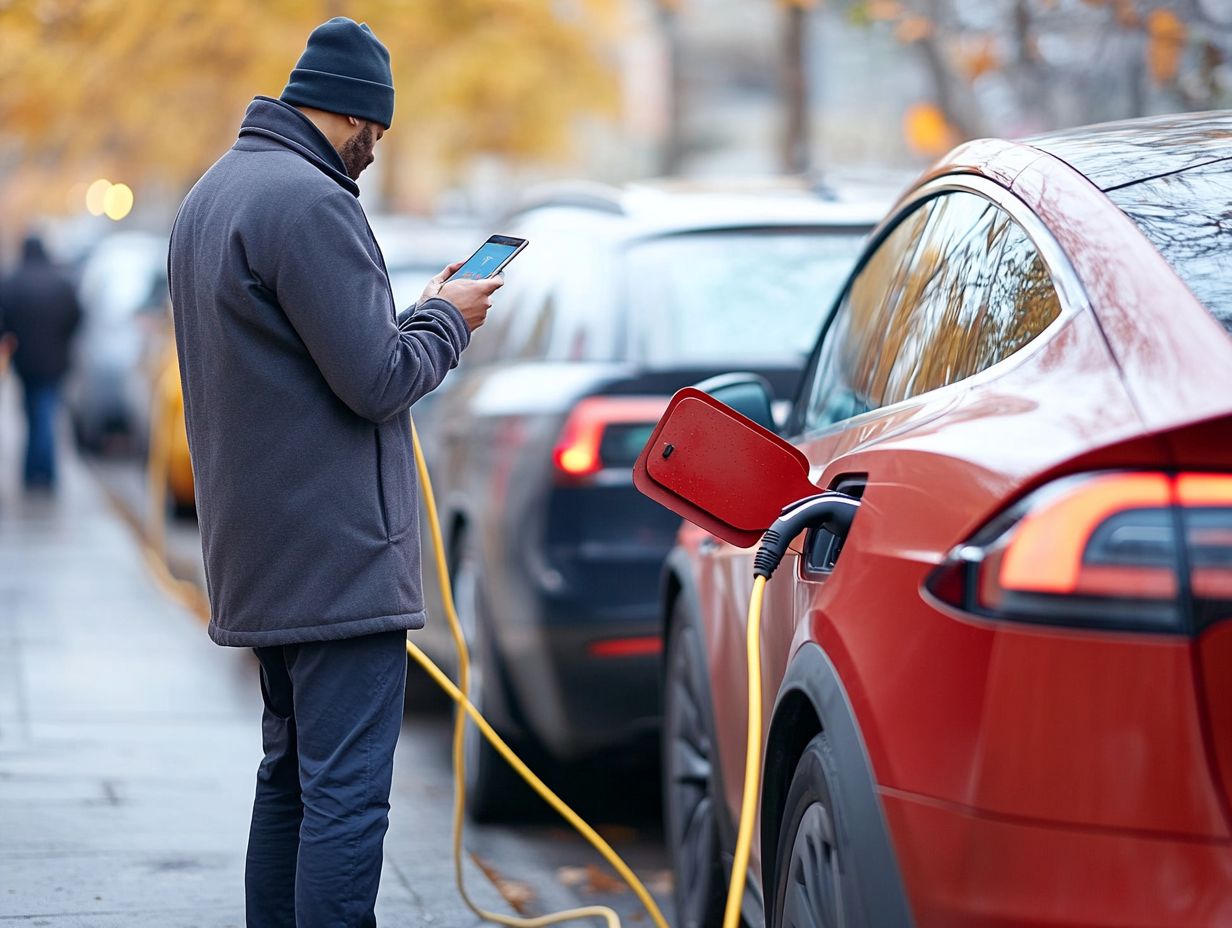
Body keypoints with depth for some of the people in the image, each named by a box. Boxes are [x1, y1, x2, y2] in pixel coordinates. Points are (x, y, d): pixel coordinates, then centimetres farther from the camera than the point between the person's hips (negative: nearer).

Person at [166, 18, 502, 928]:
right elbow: (375, 379, -18)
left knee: (292, 776, 17)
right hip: (337, 550, -10)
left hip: (260, 551, 10)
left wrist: (417, 312, 11)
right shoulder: (307, 202, -17)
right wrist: (447, 320, -1)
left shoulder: (213, 195, 16)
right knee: (347, 792, -10)